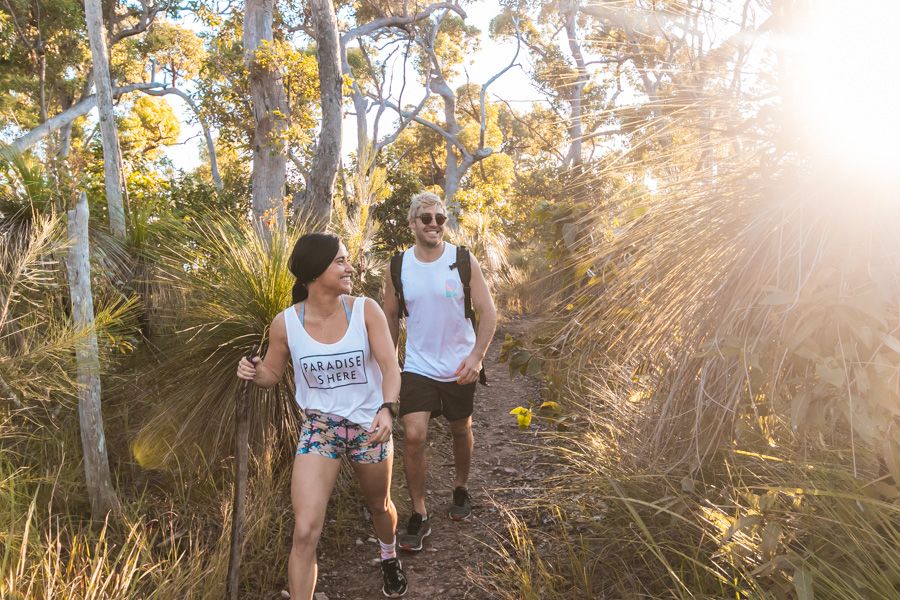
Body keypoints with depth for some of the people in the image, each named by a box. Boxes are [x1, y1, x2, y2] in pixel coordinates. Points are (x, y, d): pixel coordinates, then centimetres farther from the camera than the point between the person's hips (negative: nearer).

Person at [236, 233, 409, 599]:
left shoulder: (366, 310, -14)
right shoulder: (285, 323, -12)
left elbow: (390, 367, -19)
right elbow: (273, 374, 2)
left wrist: (387, 409, -37)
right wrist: (253, 373, -21)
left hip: (368, 425, 1)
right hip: (319, 427, -1)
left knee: (379, 505, 24)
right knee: (305, 532, -12)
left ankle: (390, 558, 58)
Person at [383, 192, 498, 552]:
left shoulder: (464, 261, -10)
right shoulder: (398, 267, -5)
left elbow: (488, 312, -10)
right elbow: (391, 317, 7)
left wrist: (476, 355, -23)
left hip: (459, 368, 0)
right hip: (417, 367, 0)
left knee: (461, 431, 16)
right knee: (413, 435, -11)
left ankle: (461, 489, 44)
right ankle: (419, 516, 5)